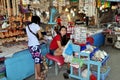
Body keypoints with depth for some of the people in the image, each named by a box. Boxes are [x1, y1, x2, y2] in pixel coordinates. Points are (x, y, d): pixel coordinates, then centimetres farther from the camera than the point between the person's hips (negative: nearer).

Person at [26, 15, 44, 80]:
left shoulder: (27, 26, 15)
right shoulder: (36, 26, -5)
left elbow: (29, 36, 14)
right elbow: (40, 36, -5)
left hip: (30, 45, 7)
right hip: (35, 45, -7)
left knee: (36, 61, 15)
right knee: (38, 61, 3)